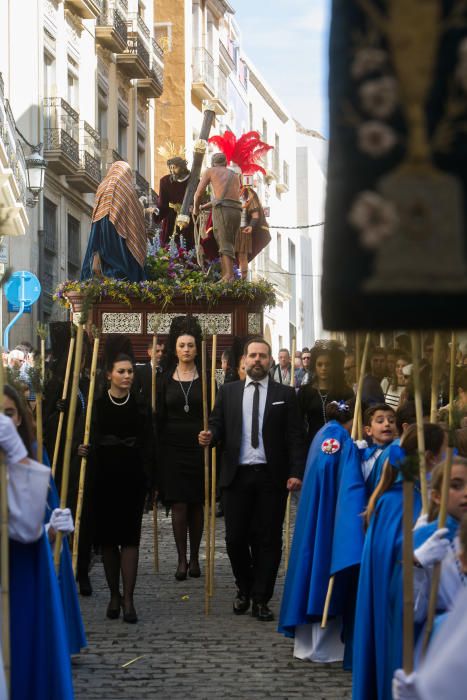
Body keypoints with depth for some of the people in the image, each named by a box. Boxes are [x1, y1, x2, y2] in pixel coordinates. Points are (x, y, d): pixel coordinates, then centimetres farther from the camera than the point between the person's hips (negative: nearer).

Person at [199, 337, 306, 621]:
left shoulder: (285, 394, 5)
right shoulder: (228, 392, 11)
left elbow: (296, 437, 1)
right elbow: (218, 425, 9)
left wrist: (296, 473, -8)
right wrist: (210, 436, -14)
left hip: (271, 477, -1)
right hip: (237, 476, 1)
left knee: (268, 539, 0)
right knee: (235, 538, 2)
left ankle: (261, 599, 7)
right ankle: (244, 589, 24)